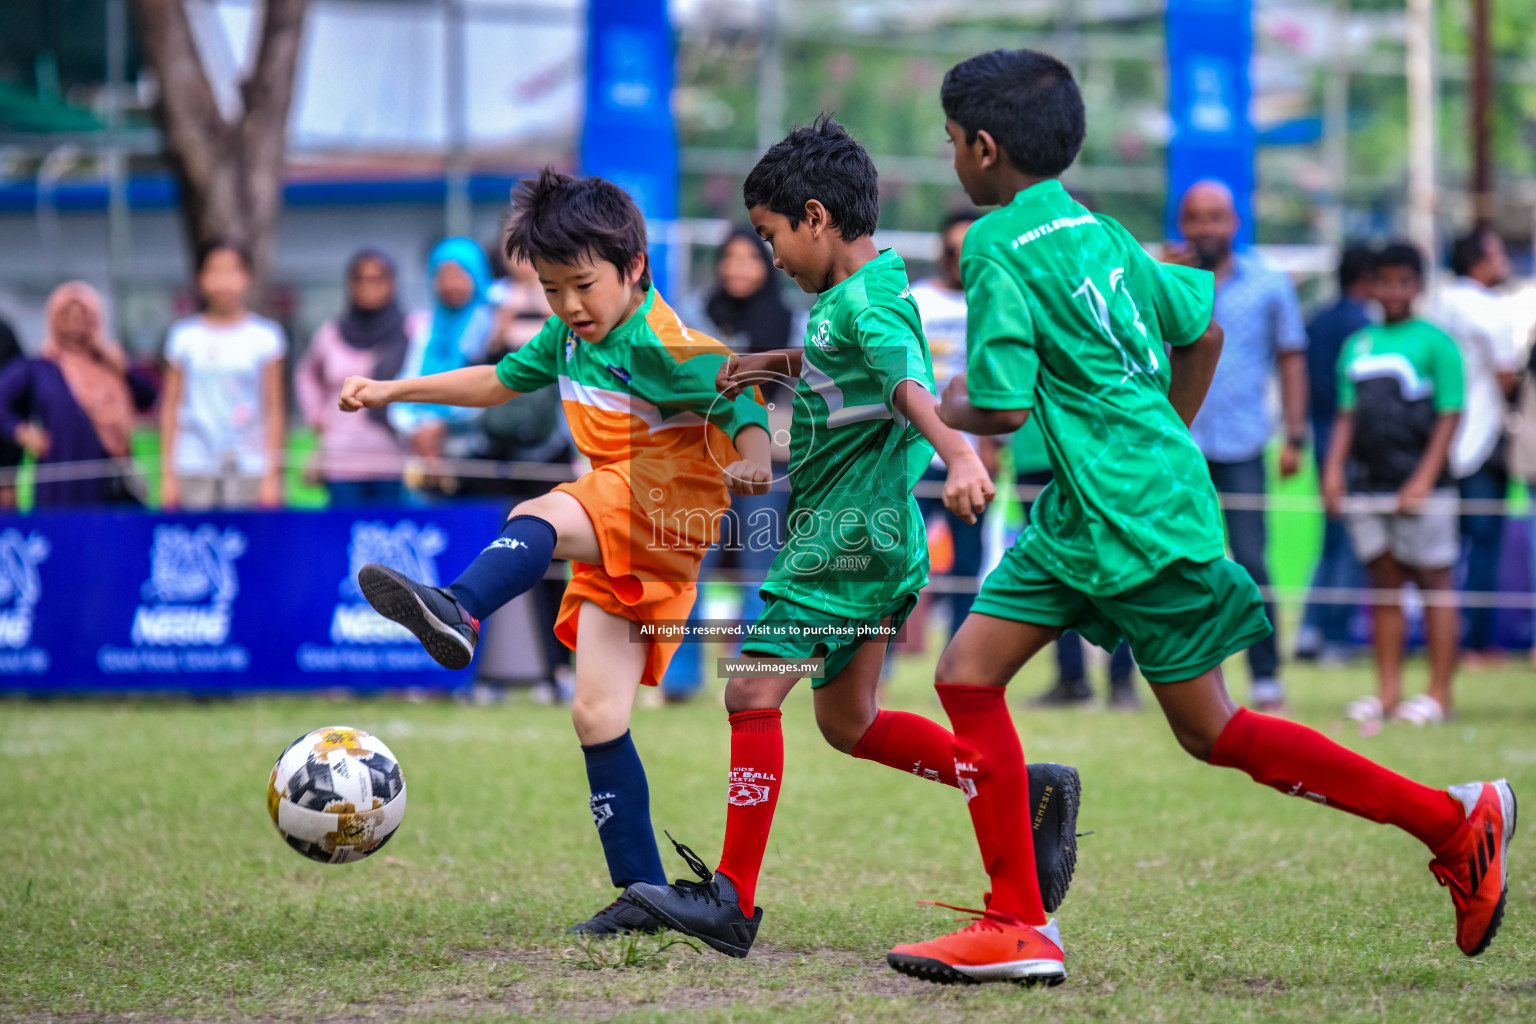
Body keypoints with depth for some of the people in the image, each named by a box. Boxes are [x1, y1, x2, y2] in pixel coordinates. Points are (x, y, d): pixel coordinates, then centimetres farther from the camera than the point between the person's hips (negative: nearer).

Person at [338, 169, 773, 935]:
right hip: (613, 549, 9)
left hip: (671, 507, -9)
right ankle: (641, 893, 4)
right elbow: (500, 381, 29)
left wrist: (751, 461, -44)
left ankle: (457, 611, -63)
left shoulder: (661, 343, -13)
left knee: (539, 518, -34)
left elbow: (741, 404, -23)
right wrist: (394, 391, 28)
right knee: (597, 716, 1)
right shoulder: (569, 337, 14)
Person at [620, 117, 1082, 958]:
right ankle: (1026, 793, 19)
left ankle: (731, 900, -9)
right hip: (872, 537, 11)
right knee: (847, 720, 17)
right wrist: (784, 364, 21)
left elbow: (912, 385, -36)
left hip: (848, 537, -11)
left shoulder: (862, 303, -17)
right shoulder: (867, 291, 14)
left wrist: (959, 456, -52)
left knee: (753, 693, -11)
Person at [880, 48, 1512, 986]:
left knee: (1210, 731, 0)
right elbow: (1202, 330, 20)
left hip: (1139, 521, -9)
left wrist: (951, 410, 1)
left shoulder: (999, 247, -15)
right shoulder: (1096, 231, 11)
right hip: (1077, 520, 9)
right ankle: (1020, 927, 3)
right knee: (968, 674, 4)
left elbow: (1004, 407, -21)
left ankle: (1455, 819, 8)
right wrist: (1167, 440, 32)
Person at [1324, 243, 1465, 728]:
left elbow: (1449, 416, -6)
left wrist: (1424, 480, -14)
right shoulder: (1357, 346, 14)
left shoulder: (1435, 342, -3)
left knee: (1434, 585, -2)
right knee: (1384, 584, 8)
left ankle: (1438, 694, 0)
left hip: (1421, 491, -5)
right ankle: (1386, 692, 12)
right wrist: (1334, 469, 4)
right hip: (1369, 485, 5)